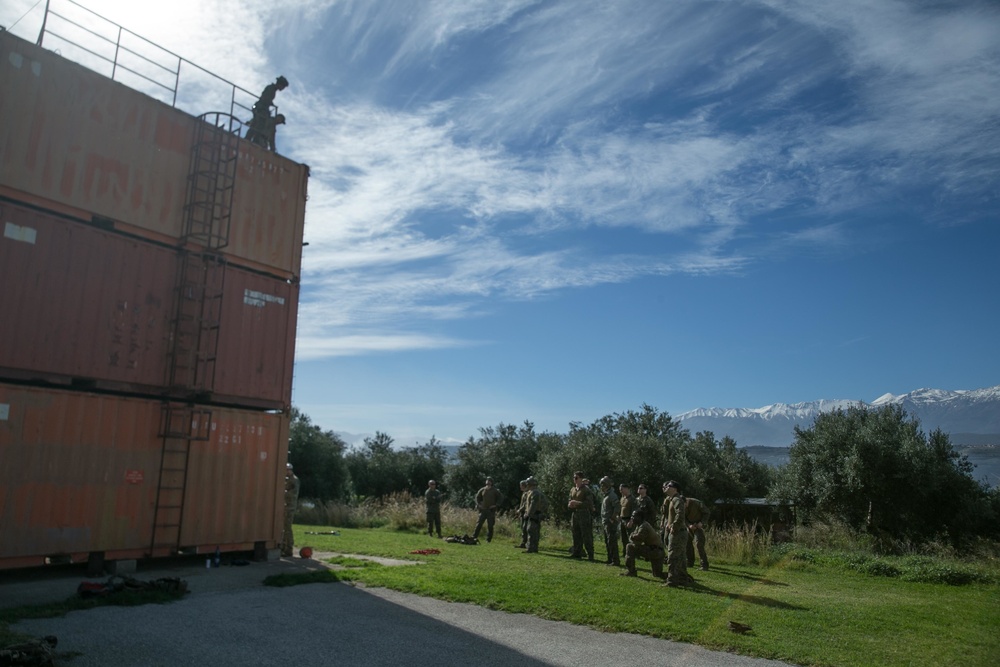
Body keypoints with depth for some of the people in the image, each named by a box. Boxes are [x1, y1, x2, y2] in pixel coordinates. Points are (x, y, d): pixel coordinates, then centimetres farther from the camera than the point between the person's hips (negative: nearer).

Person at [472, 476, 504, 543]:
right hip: (483, 510, 2)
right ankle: (474, 537, 1)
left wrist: (496, 505, -6)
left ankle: (489, 539, 7)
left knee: (490, 526, 1)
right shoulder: (482, 490, 7)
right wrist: (478, 504, 6)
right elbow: (477, 497, 19)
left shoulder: (494, 491, 0)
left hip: (491, 510, -2)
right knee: (479, 523, -2)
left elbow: (501, 498, 3)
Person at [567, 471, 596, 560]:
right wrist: (570, 505, -5)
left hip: (585, 515, -7)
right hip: (575, 514, 7)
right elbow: (570, 503, 19)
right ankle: (577, 553, 19)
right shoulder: (572, 490, 15)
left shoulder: (586, 490, -7)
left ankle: (590, 555, 0)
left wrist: (577, 503, -18)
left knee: (586, 536, -5)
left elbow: (589, 503, -14)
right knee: (576, 536, 11)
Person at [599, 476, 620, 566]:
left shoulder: (612, 495, -14)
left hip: (610, 523, -10)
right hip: (605, 523, 10)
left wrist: (613, 518, -20)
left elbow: (618, 507, -24)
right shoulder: (606, 495, 16)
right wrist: (602, 521, 16)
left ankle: (616, 561, -5)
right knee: (607, 542, 16)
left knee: (612, 542, -8)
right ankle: (610, 559, 24)